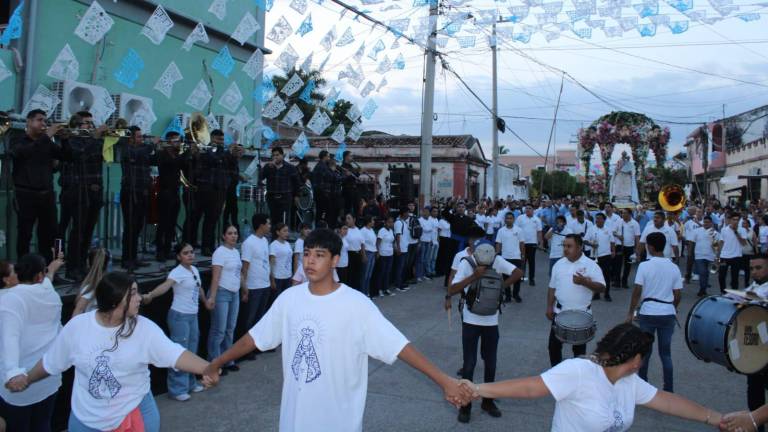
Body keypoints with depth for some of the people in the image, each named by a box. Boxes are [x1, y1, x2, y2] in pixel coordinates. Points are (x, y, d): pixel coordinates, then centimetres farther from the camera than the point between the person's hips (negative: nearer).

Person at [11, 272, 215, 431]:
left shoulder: (145, 328, -15)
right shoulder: (76, 326, -11)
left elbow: (175, 354, -28)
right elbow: (50, 363, 6)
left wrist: (207, 368, -44)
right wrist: (27, 380, 21)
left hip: (135, 415, -1)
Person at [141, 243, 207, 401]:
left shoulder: (195, 270, 6)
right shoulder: (177, 272, -18)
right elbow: (165, 285, -36)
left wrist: (206, 302, 35)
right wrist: (150, 295, -54)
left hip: (193, 316, 8)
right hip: (180, 316, -8)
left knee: (191, 351, 17)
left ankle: (190, 384, 31)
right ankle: (177, 389, 7)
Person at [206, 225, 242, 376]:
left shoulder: (236, 251, 12)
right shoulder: (220, 252, -12)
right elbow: (215, 276, -18)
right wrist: (212, 297, -24)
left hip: (234, 294, 8)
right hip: (222, 293, -8)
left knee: (230, 329, 14)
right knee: (219, 331, -2)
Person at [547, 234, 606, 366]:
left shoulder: (591, 265, -11)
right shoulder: (559, 264, 2)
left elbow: (601, 287, -14)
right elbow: (552, 288, 10)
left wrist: (584, 282, -29)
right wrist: (549, 307, 5)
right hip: (560, 312, 4)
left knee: (579, 347, 11)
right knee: (554, 344, 8)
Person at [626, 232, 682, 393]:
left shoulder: (644, 266, -10)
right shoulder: (674, 267, 0)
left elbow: (637, 292, -11)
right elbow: (677, 295, 3)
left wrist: (630, 313, -1)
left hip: (647, 313, -2)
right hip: (668, 314, 2)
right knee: (666, 353, 11)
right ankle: (669, 390, 15)